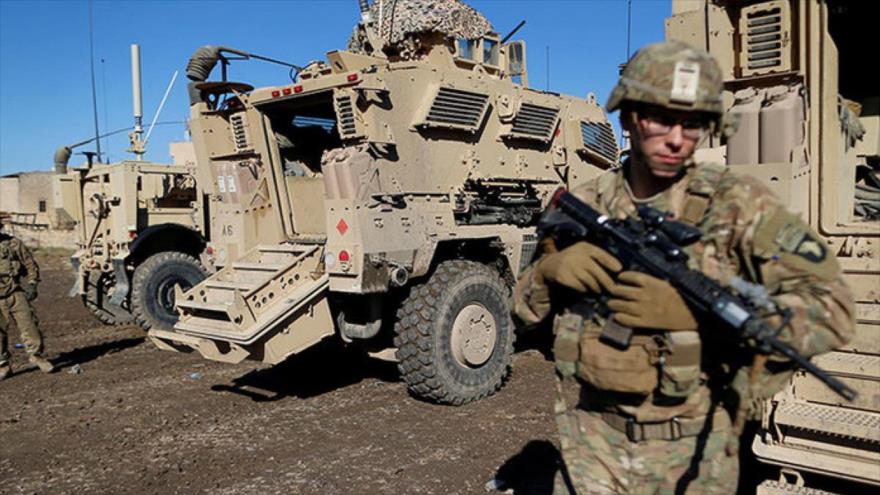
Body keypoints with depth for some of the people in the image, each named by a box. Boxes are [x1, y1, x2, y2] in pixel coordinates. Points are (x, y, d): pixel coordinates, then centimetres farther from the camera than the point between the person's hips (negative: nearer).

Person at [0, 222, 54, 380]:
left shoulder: (14, 244, 4)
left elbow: (30, 264, 8)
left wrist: (31, 285, -1)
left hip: (16, 294, -1)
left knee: (28, 325, -1)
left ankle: (36, 355, 15)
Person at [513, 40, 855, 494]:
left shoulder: (737, 202, -11)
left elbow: (832, 311, -18)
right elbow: (524, 310, 6)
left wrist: (695, 310, -29)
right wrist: (549, 269, -17)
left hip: (691, 453, -2)